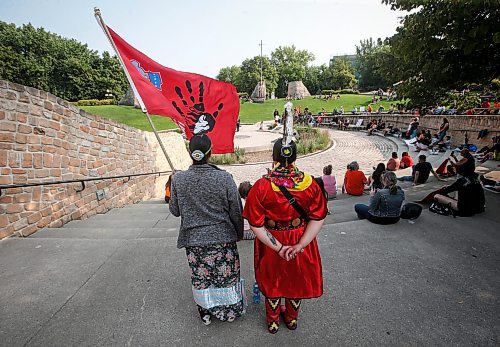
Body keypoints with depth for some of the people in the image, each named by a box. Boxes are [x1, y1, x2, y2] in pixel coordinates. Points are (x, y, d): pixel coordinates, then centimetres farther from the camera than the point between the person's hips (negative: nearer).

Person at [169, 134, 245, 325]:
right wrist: (239, 233, 9)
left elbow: (175, 210, 2)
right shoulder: (224, 178, -16)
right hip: (222, 237, -1)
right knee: (226, 276, 18)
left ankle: (206, 313, 40)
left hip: (193, 239, 2)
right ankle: (231, 310, 38)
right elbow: (236, 211, -7)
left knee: (200, 279, 19)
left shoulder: (178, 179, -11)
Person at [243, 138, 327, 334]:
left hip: (270, 244, -1)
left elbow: (255, 224, -21)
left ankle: (273, 321, 47)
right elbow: (318, 218, -16)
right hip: (301, 242, 2)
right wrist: (299, 245, -17)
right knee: (296, 280, 26)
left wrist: (278, 247, -17)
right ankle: (292, 319, 51)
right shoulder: (310, 184, -17)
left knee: (272, 280, 24)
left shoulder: (261, 186, -23)